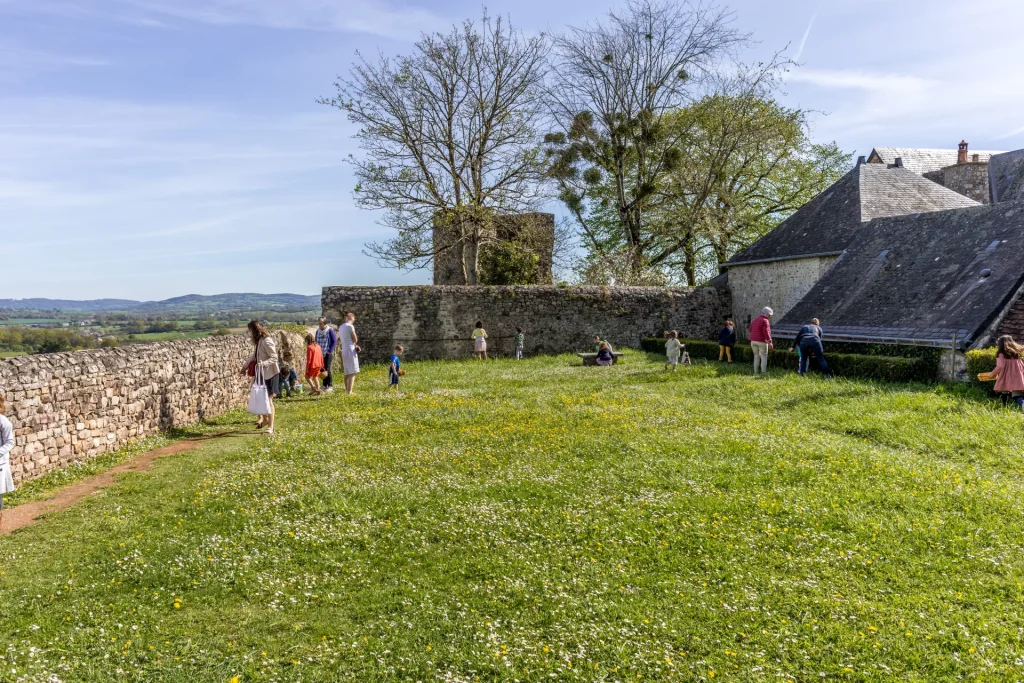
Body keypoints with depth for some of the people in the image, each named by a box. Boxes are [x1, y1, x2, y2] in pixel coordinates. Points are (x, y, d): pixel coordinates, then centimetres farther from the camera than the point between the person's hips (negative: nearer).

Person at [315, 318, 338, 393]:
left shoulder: (330, 330, -8)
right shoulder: (318, 331, 10)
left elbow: (334, 341, -7)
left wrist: (330, 351, -13)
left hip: (328, 354, -6)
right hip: (320, 353, 6)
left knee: (327, 369, -8)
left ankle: (330, 386, -1)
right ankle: (325, 385, 16)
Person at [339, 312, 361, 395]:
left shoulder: (341, 327, 14)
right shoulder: (350, 326, -11)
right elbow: (355, 340, -8)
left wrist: (355, 346, 5)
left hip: (344, 351, 8)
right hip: (350, 351, -8)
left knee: (347, 373, 14)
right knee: (352, 373, -8)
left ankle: (347, 391, 19)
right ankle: (349, 392, -14)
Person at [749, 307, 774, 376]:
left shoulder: (755, 320, 13)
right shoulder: (765, 321, -11)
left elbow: (750, 329, 17)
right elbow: (766, 332, -19)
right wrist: (770, 342, -19)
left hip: (753, 341, 7)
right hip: (762, 341, -7)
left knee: (756, 357, 13)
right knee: (764, 357, 1)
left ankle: (755, 372, 10)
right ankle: (763, 372, -5)